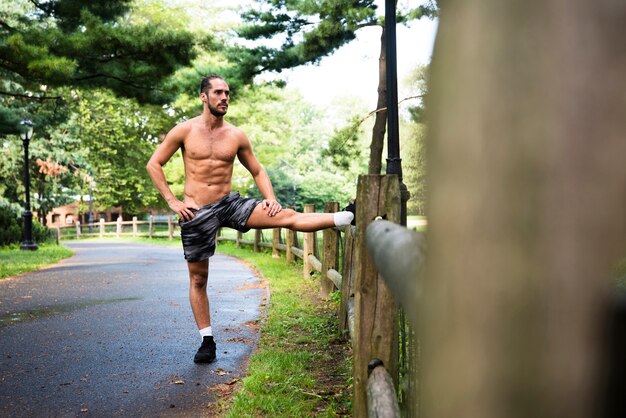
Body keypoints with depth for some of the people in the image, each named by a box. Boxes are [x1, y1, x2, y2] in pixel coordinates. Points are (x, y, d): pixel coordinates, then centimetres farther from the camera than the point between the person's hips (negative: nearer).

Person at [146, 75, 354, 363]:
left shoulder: (236, 136, 3)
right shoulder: (185, 131, -3)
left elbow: (257, 171, 14)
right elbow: (154, 165, 1)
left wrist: (270, 198, -4)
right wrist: (172, 201, -7)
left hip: (230, 204, 1)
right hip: (196, 213, -1)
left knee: (286, 217, -16)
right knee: (198, 279, 5)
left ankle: (351, 217, -18)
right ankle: (207, 341, 17)